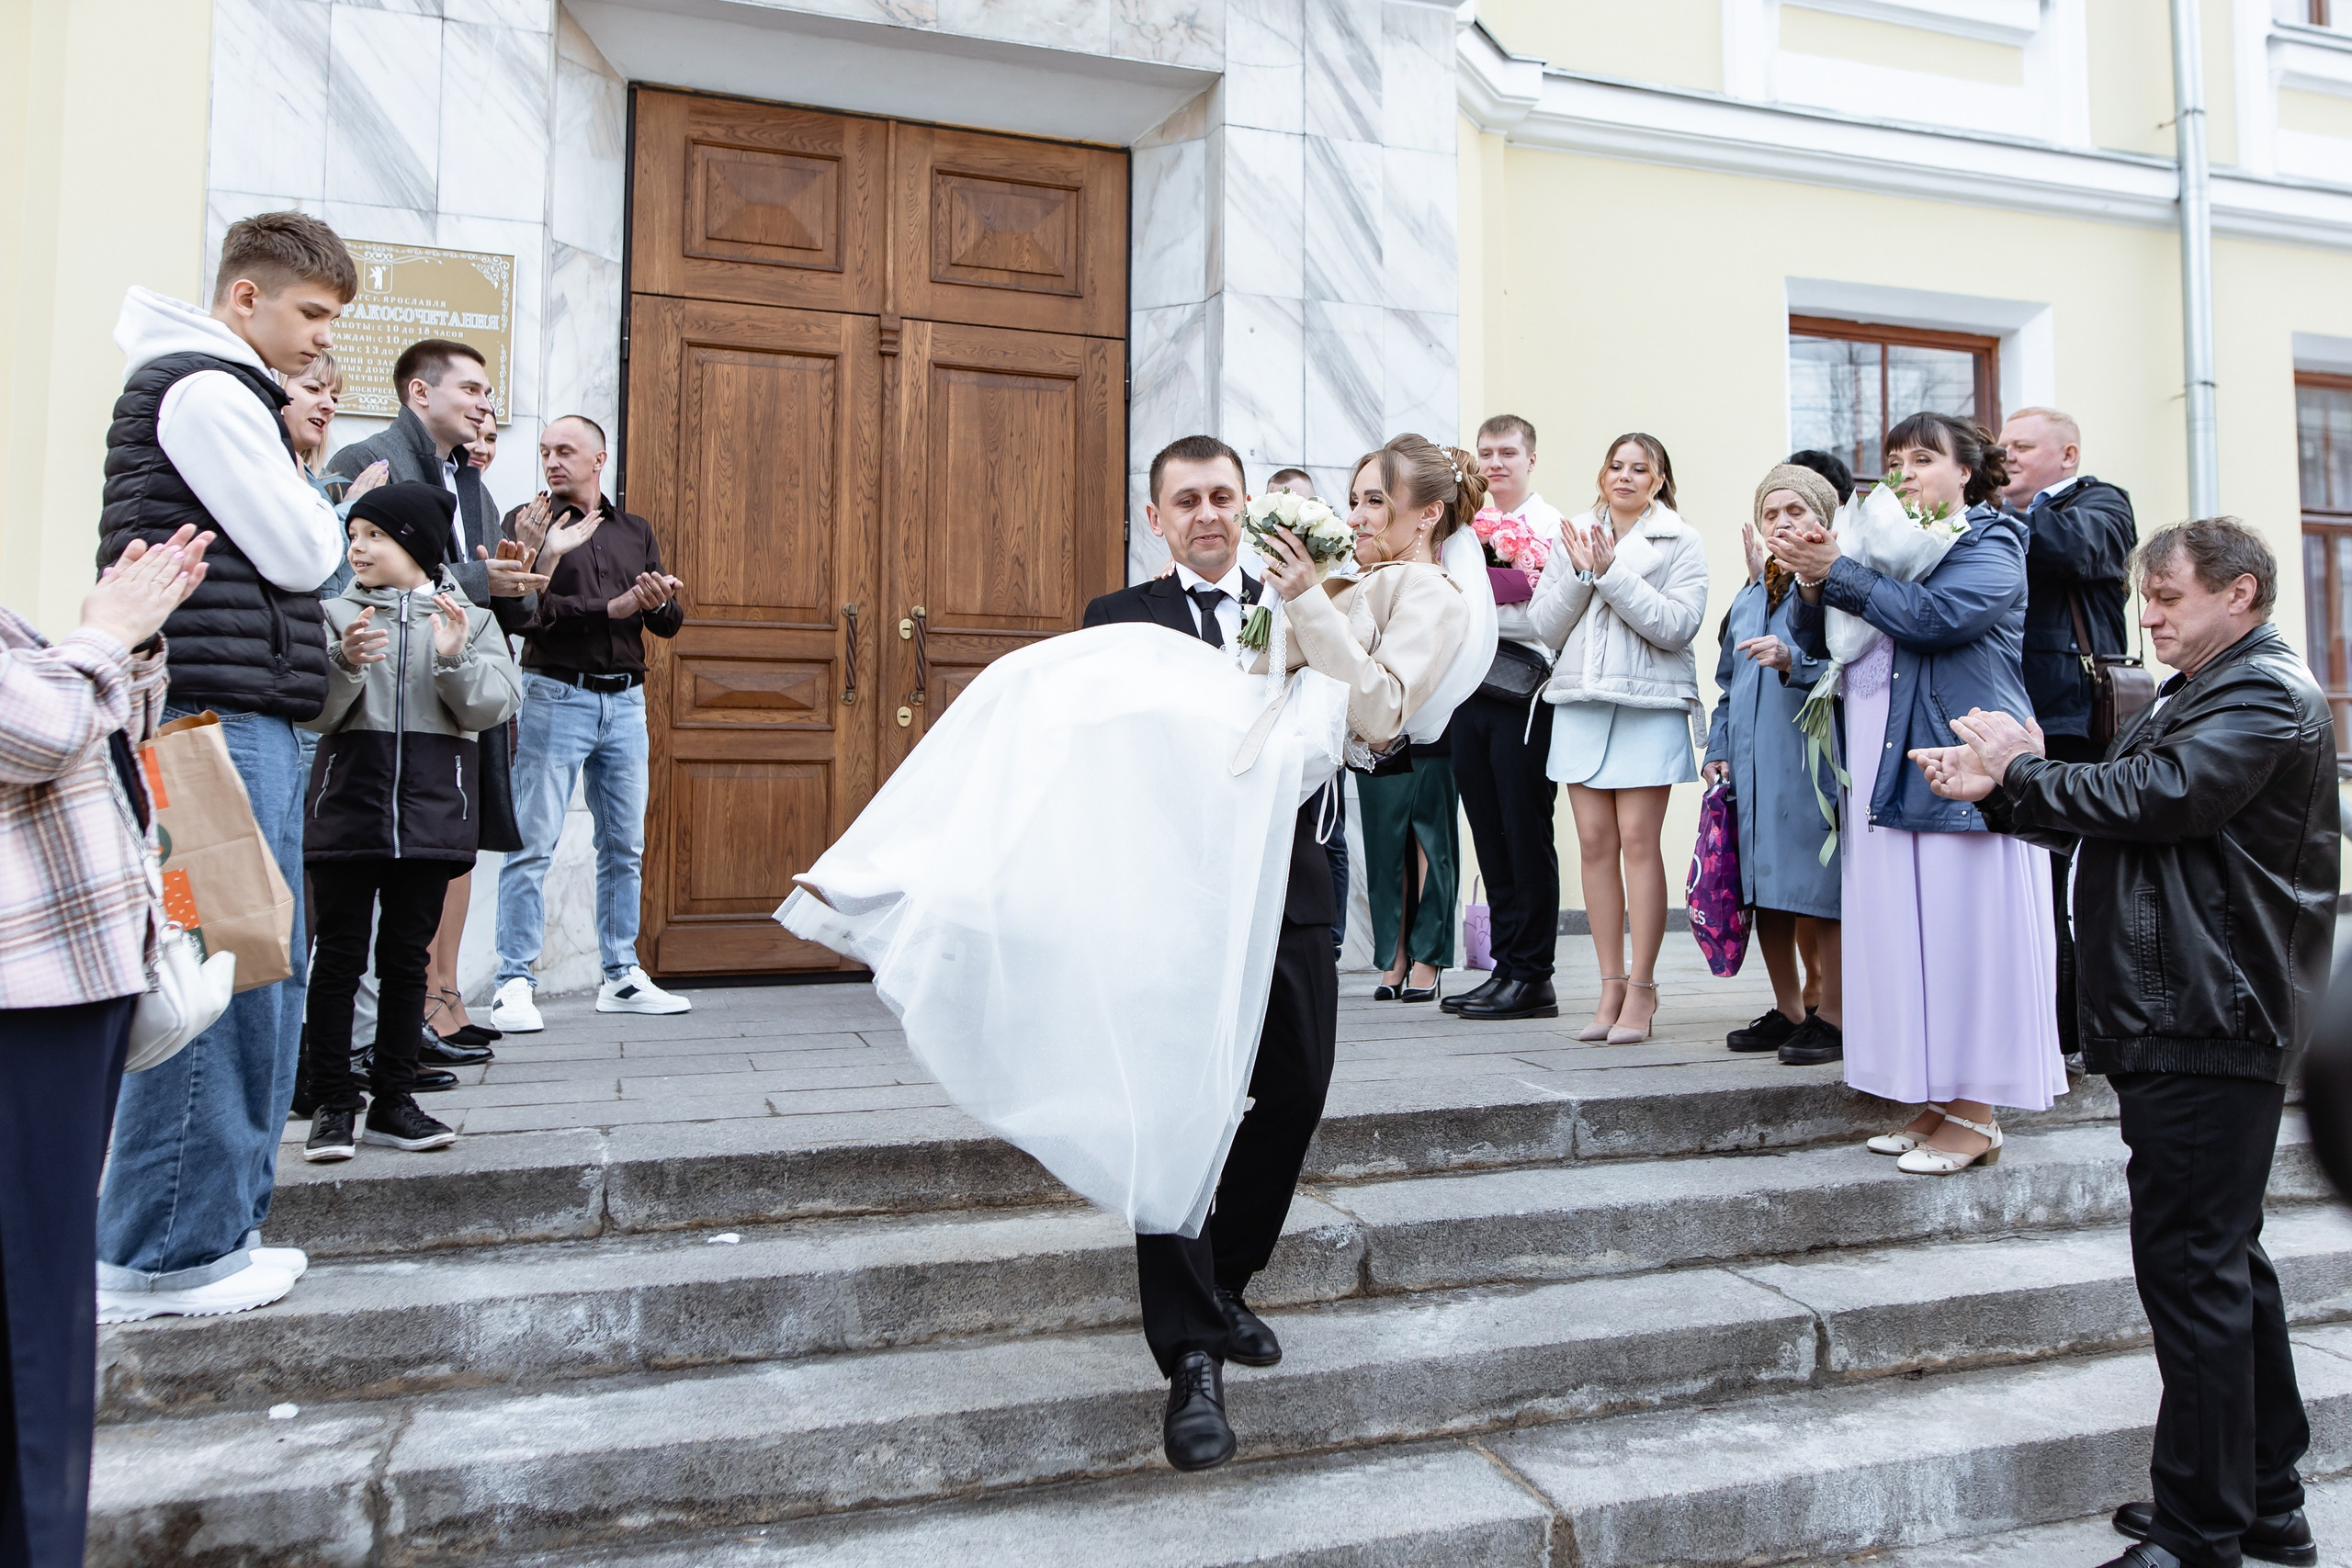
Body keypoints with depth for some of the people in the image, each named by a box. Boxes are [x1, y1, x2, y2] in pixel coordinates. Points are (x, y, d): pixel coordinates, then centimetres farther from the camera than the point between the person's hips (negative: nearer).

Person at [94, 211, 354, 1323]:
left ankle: (216, 1228, 19)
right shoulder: (206, 388, -6)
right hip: (218, 714, -10)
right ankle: (158, 1259, 0)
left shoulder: (222, 393, 25)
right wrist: (321, 488, 9)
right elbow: (300, 555, -10)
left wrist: (294, 469, 9)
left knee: (260, 976, 11)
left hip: (247, 714, 10)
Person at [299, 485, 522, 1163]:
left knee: (406, 956, 7)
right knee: (339, 954, 2)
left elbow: (495, 705, -3)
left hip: (431, 812, 0)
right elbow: (314, 713, -1)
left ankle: (392, 1101, 16)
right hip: (347, 805, 0)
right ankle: (333, 1103, 11)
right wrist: (344, 663, -18)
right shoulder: (335, 614, 6)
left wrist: (456, 659, -18)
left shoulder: (470, 619, 7)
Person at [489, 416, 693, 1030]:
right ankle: (514, 983, 1)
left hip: (624, 701, 5)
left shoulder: (635, 531, 16)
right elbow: (525, 610, -12)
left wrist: (662, 600, -13)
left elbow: (669, 623, 9)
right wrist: (614, 608, -17)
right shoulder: (528, 522, 3)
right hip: (555, 696, -4)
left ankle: (621, 977, 17)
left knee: (624, 846, 8)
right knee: (533, 846, -5)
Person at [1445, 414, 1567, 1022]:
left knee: (1527, 835, -3)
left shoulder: (1551, 526, 0)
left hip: (1525, 692, -6)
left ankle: (1532, 976, 4)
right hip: (1473, 692, 6)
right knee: (1490, 836, 8)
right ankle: (1506, 967, 16)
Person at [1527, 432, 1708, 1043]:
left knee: (1638, 838, -9)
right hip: (1581, 701, 3)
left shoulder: (1681, 542, 6)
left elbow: (1677, 625, -9)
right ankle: (1611, 983, 9)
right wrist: (1581, 573, -6)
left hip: (1649, 703, -3)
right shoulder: (1573, 537, 16)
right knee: (1594, 840, 1)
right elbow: (1545, 627, 8)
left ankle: (1641, 987, -1)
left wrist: (1612, 571, -12)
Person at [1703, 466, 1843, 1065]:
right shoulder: (1748, 598, 20)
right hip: (1752, 767, 7)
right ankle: (1788, 1011, 21)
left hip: (1812, 762, -6)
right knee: (1767, 892, 10)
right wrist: (1718, 747, 16)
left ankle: (1832, 1016, 7)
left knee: (1820, 892, -5)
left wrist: (1793, 661, -25)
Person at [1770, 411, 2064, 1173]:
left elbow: (1935, 615, -17)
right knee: (1903, 935, 5)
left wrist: (1836, 569, -13)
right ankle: (1933, 1103, 13)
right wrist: (1812, 583, -4)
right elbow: (1816, 640, 15)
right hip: (1883, 771, 6)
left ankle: (1975, 1115, 3)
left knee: (1963, 930, -5)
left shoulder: (1990, 544, 3)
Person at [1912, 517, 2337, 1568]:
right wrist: (2002, 790, -2)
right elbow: (2114, 816, 14)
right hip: (2182, 1017, 11)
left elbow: (2154, 796, -23)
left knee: (2191, 1266, -6)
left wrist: (2022, 770, -10)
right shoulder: (2190, 696, 21)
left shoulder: (2267, 697, -9)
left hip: (2208, 1023, -10)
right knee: (2226, 1261, 17)